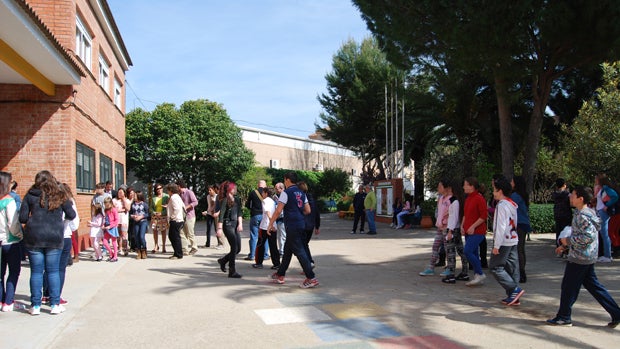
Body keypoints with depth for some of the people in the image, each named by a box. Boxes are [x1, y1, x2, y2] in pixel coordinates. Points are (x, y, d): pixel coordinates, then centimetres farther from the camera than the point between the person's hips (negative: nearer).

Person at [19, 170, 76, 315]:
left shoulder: (30, 196, 2)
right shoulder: (60, 196, 2)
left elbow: (22, 218, -1)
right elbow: (71, 215, 3)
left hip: (34, 238, 0)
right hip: (55, 238, 0)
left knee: (36, 272, 7)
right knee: (53, 271, 7)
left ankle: (35, 305, 12)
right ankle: (55, 304, 10)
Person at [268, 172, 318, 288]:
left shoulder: (286, 192, -10)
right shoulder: (301, 193, 13)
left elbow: (278, 210, -14)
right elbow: (307, 211, 12)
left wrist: (270, 224, -7)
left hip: (292, 225, -9)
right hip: (301, 225, 9)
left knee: (299, 251, -7)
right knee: (287, 250, 18)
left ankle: (311, 278, -8)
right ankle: (280, 275, 29)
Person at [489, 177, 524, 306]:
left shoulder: (502, 205, -15)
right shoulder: (512, 204, 14)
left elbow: (501, 226, -20)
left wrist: (496, 245, -18)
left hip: (504, 242, -9)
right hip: (513, 240, 9)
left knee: (495, 267, -2)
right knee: (512, 268, 9)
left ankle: (515, 289, -7)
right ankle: (513, 296, 12)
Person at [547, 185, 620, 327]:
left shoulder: (583, 216, -19)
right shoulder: (586, 212, 13)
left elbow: (588, 236, -27)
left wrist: (568, 241, -18)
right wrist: (565, 245, 22)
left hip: (579, 257, -10)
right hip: (588, 257, 10)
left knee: (568, 287, 1)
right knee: (592, 285, 15)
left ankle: (564, 317, 11)